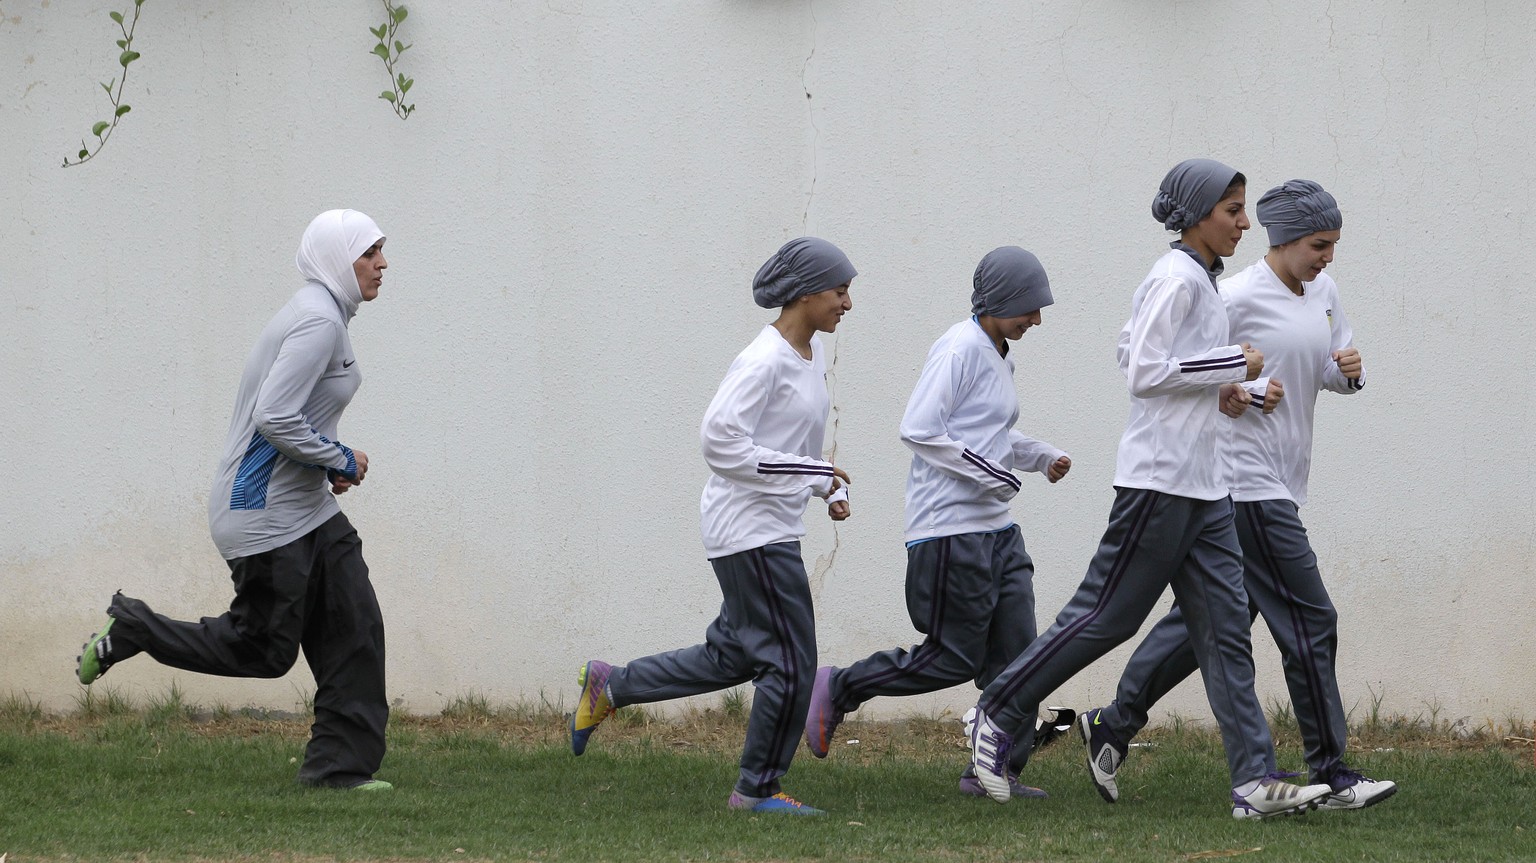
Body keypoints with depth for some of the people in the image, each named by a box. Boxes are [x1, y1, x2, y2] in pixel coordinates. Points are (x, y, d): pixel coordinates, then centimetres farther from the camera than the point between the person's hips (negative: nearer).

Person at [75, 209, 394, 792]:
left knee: (356, 630, 4)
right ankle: (127, 634, 13)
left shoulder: (323, 315, 13)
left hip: (309, 506, 10)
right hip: (265, 513, -10)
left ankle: (341, 766, 6)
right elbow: (276, 416, -28)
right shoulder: (319, 321, -19)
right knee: (263, 651, -1)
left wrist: (331, 466, 9)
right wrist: (341, 461, -16)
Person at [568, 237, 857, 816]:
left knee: (734, 656, 16)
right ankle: (758, 789, 9)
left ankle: (608, 687, 26)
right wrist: (810, 473, -23)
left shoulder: (812, 354, 10)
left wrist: (830, 489, 11)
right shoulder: (764, 361, -19)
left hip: (773, 529, 10)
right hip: (752, 531, -10)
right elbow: (720, 440, -25)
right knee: (791, 661, -3)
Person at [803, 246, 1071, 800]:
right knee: (954, 658, -6)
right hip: (950, 529, -10)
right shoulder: (960, 350, -13)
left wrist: (1042, 457, 15)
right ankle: (838, 690, 8)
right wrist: (991, 474, -18)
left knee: (1016, 655, 4)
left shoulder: (997, 357, 17)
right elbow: (919, 429, -20)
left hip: (995, 527, 10)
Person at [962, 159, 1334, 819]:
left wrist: (1219, 393, 11)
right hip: (1161, 480, -10)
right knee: (1106, 613, -4)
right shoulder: (1176, 278, -12)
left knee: (1225, 628, 3)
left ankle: (1255, 782, -1)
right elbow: (1143, 372, -20)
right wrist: (1233, 365, -15)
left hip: (1205, 490, 10)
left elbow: (1132, 355, 23)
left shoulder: (1202, 281, 17)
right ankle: (996, 717, 9)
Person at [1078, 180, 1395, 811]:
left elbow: (1332, 375, 21)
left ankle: (1113, 725, 20)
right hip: (1248, 487, -9)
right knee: (1309, 621, -7)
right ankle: (1332, 774, -3)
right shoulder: (1239, 298, -13)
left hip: (1279, 485, 9)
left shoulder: (1324, 293, 12)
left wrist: (1350, 372, -2)